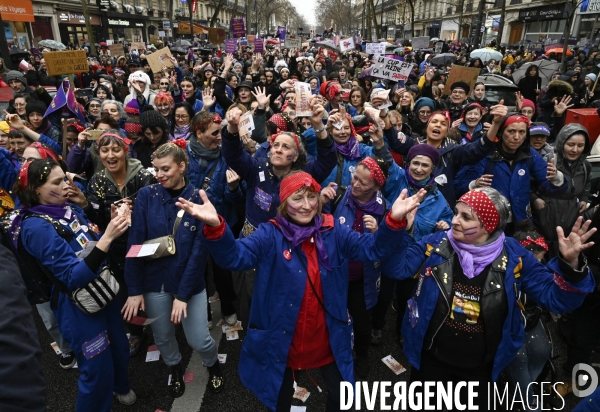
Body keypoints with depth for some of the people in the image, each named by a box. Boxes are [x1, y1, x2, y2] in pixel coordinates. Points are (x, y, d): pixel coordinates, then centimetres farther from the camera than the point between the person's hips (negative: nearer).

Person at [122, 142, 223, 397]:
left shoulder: (199, 200, -11)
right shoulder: (146, 196, -8)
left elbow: (199, 251, -12)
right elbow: (135, 243, -8)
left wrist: (183, 293, -15)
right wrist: (134, 289, -11)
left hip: (189, 282, -1)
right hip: (154, 281, 2)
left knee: (199, 340, 3)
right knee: (162, 337, 17)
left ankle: (213, 365, 39)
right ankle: (175, 368, 50)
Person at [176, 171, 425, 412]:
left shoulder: (334, 233, -6)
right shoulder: (270, 235, -15)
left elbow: (374, 248, -13)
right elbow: (235, 256, -29)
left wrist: (393, 220, -32)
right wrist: (215, 226, -50)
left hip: (328, 338, 2)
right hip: (283, 340, -1)